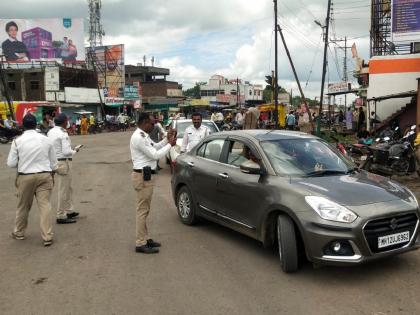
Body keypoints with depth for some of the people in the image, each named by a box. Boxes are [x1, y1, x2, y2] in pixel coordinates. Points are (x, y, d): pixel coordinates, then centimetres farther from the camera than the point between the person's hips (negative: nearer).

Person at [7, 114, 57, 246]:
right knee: (45, 205, 2)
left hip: (25, 177, -1)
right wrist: (50, 174, 19)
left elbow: (11, 163, -4)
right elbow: (53, 162, 5)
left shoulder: (17, 141, -7)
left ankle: (19, 233, 34)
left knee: (23, 206, 15)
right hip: (44, 176, 1)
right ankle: (47, 237, 1)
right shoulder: (46, 140, 0)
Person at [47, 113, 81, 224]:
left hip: (55, 161, 9)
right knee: (63, 190, 0)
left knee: (68, 188, 21)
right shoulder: (63, 134, -18)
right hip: (64, 163, -9)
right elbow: (66, 152, -21)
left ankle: (69, 211, 33)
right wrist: (75, 151, -3)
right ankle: (61, 216, 8)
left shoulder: (50, 132, 6)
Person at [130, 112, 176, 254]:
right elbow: (155, 155, -20)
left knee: (145, 209, 16)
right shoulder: (138, 138, -19)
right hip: (143, 176, -10)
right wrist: (170, 144, -10)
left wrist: (167, 139, 8)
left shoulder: (143, 135, 12)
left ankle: (144, 238, 26)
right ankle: (140, 244, 2)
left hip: (146, 175, 10)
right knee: (142, 210, -5)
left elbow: (155, 147, 22)